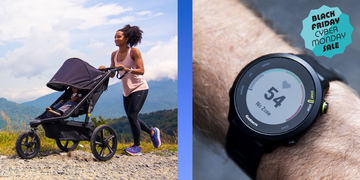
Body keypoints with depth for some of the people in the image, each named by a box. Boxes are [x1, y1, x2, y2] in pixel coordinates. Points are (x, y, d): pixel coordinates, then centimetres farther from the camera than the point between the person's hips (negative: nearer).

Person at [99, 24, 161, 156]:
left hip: (139, 88, -7)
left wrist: (127, 69, -34)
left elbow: (141, 70, -20)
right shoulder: (114, 55, 5)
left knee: (132, 115, -16)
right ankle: (152, 132, 35)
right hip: (126, 90, 7)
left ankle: (137, 146, -1)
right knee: (132, 117, 10)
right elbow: (112, 74, 6)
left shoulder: (134, 52, -13)